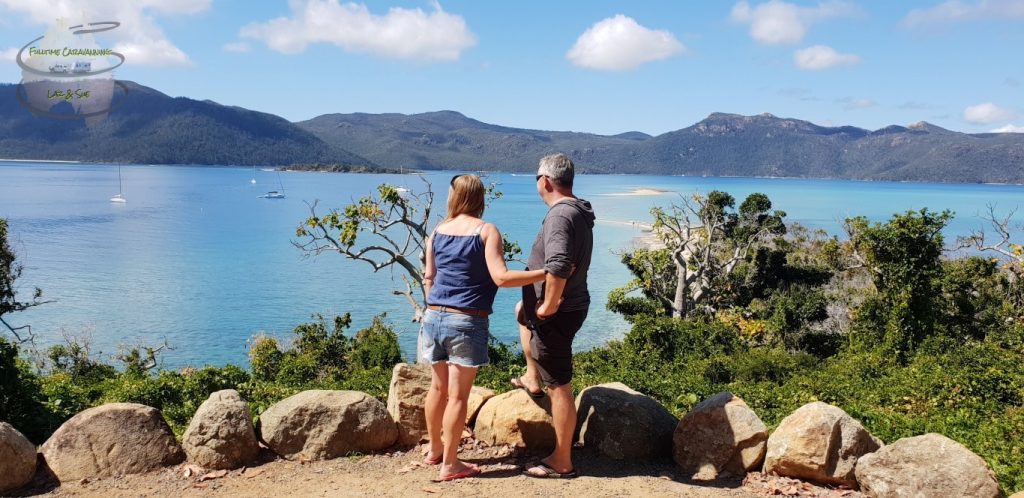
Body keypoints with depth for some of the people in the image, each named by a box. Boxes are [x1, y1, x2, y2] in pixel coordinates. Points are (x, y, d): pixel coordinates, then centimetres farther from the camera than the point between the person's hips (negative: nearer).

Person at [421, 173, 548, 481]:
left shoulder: (437, 232, 7)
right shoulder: (487, 231, -8)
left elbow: (428, 278, 14)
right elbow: (501, 277, -19)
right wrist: (546, 273, -16)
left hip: (434, 317, 6)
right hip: (467, 322, -6)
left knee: (438, 387, 20)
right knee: (458, 395, 2)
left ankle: (435, 450, 34)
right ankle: (450, 464, 10)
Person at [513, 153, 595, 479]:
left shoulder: (560, 215, -23)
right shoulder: (578, 212, 9)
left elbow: (558, 267, -38)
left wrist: (548, 306, -23)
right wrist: (536, 304, 22)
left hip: (556, 314, -10)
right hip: (572, 304, 10)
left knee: (559, 388, -2)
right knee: (522, 310, 36)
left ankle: (561, 463, 9)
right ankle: (532, 379, 40)